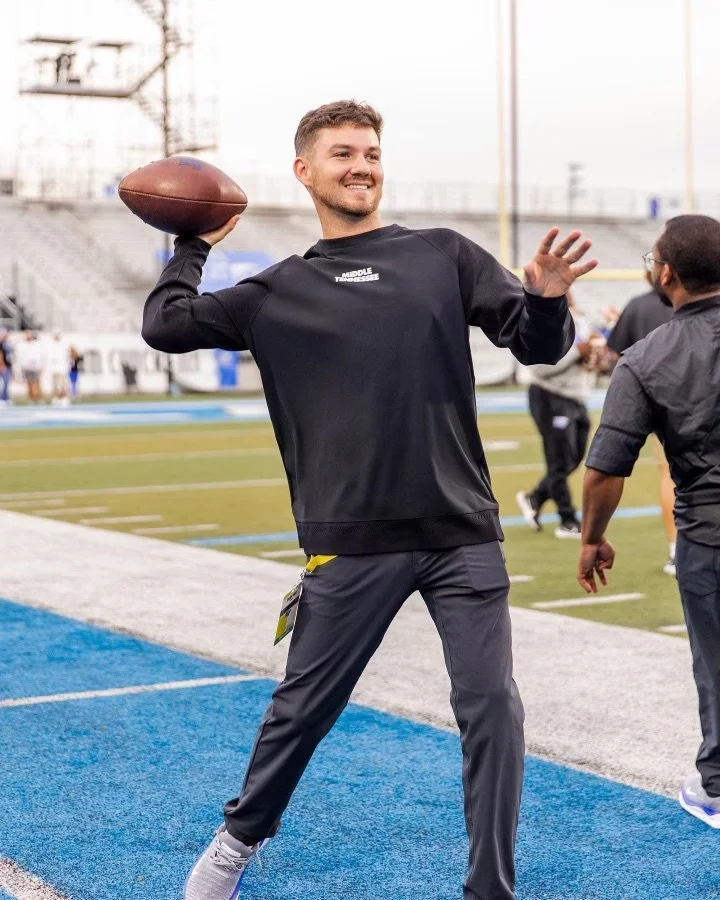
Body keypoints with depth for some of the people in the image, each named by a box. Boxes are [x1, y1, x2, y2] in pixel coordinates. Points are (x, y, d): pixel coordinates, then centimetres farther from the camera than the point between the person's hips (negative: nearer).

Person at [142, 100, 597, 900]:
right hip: (352, 544, 0)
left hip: (463, 537, 0)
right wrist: (193, 245, 13)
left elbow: (537, 345, 1)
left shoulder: (445, 257, 6)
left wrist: (547, 299, -20)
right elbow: (166, 326, 4)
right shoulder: (280, 292, 6)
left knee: (492, 708, -4)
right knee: (302, 706, 12)